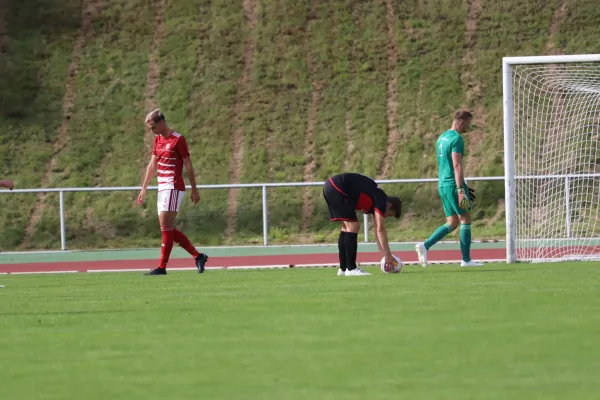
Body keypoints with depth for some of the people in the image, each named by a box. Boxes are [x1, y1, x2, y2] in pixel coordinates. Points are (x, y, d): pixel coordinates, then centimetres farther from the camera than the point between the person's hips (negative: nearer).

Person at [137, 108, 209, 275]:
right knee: (168, 229, 6)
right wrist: (144, 189, 21)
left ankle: (162, 267, -11)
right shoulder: (158, 139, 15)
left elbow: (188, 165, -7)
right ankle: (198, 256, 14)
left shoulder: (178, 140, -9)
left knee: (166, 227, -12)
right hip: (162, 187, 9)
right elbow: (152, 165, 21)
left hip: (173, 188, -9)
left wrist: (194, 190, -6)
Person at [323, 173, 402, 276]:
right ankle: (351, 269, -7)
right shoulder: (381, 200, -7)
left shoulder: (375, 201, 20)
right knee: (353, 226, -7)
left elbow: (377, 231, 25)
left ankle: (343, 268, 17)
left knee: (347, 228, 16)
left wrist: (385, 255, 24)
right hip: (337, 189, -10)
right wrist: (388, 256, -5)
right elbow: (380, 230, -10)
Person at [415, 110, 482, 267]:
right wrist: (461, 190, -24)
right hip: (454, 185, -9)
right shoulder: (456, 139, -12)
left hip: (443, 185, 9)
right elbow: (457, 166, -20)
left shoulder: (441, 138, 17)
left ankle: (425, 246, -5)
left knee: (452, 223, 10)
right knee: (465, 220, 0)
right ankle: (466, 259, 2)